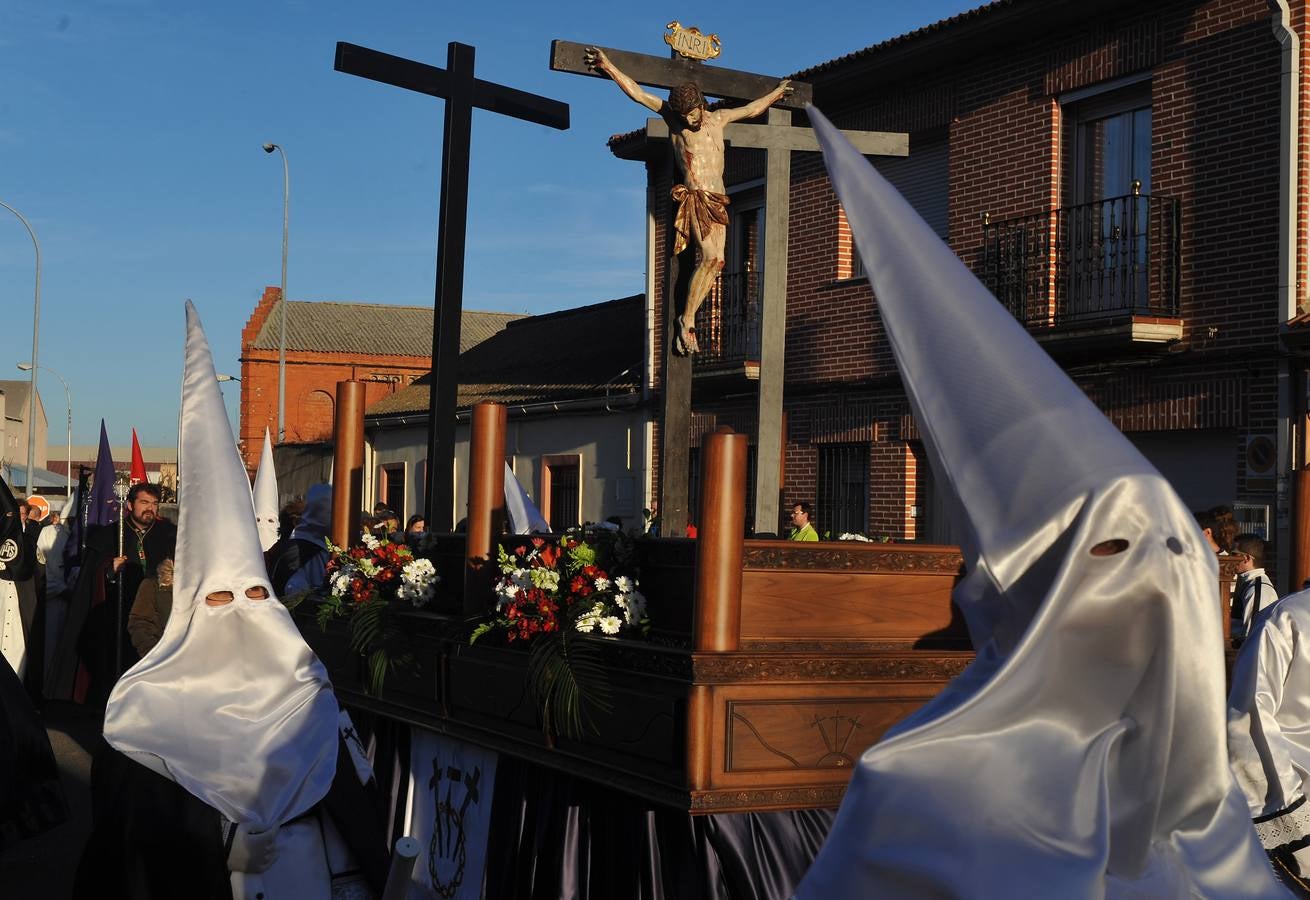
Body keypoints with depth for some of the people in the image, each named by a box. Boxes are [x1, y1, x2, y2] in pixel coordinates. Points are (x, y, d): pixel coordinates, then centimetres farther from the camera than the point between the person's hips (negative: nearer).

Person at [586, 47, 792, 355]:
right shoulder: (673, 117, 6)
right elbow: (636, 92, 5)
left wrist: (778, 92, 46)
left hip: (718, 200, 5)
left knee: (716, 260, -8)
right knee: (709, 256, -21)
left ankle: (687, 318, -8)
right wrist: (607, 64, 3)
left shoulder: (718, 118, 18)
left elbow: (752, 109, 35)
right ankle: (687, 320, -15)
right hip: (695, 196, -5)